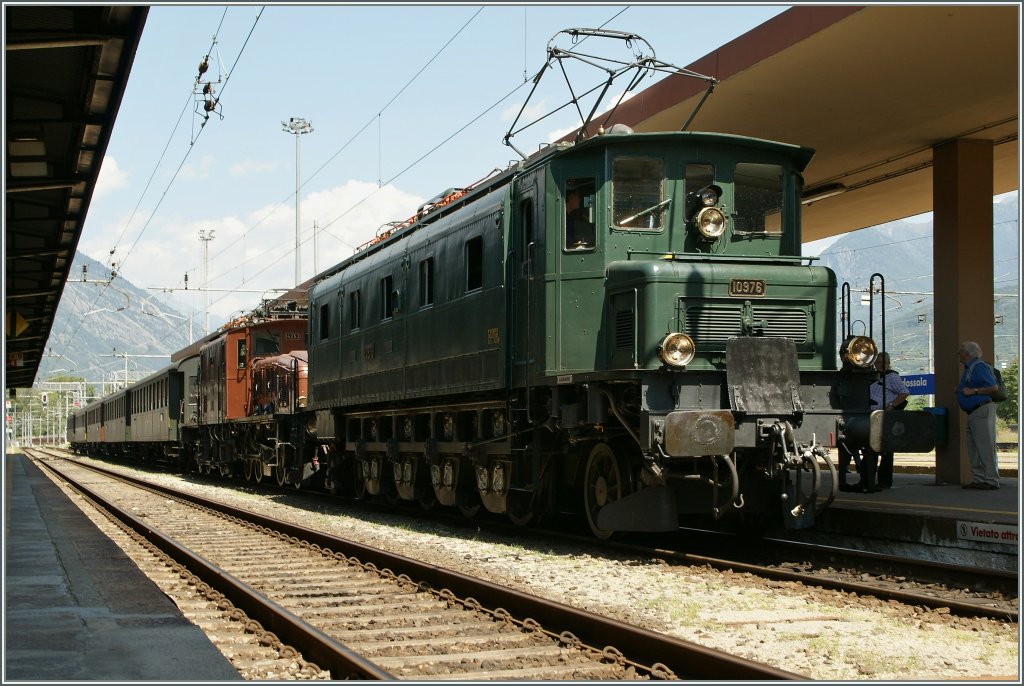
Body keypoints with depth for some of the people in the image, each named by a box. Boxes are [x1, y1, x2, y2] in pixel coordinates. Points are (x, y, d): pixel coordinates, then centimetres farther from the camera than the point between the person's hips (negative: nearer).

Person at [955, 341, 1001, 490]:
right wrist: (960, 389, 13)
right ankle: (978, 479, 15)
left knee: (986, 447, -9)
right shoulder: (967, 369, 18)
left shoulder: (979, 367, -13)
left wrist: (973, 391, -19)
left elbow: (993, 387, -19)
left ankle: (991, 481, -8)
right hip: (973, 413, 11)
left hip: (982, 410, -11)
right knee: (973, 449, 11)